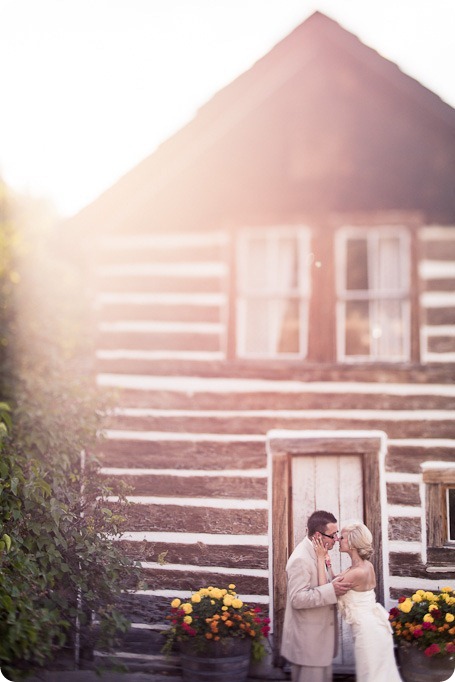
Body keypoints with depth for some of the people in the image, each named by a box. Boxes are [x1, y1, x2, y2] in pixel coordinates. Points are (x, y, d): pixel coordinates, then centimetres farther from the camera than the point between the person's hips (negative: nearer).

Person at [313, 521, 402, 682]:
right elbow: (336, 581, 12)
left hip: (368, 631, -9)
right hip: (371, 627, 9)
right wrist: (326, 560, 6)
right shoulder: (366, 565, 3)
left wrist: (321, 559, -18)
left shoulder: (358, 572, -26)